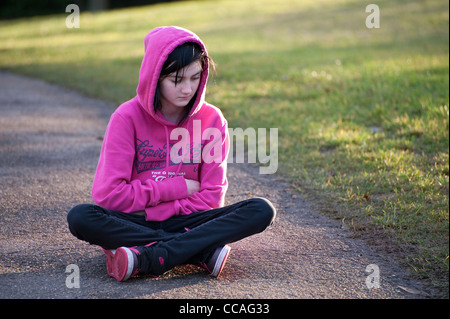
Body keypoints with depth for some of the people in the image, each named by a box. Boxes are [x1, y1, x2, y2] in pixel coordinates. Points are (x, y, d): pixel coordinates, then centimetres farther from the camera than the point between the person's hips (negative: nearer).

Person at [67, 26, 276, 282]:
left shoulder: (212, 120, -2)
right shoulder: (128, 117, -8)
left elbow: (211, 196, -4)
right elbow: (108, 194, -13)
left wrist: (153, 211, -15)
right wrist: (177, 188, -11)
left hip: (184, 221, 2)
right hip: (135, 222, -1)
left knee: (262, 211, -22)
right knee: (80, 217, -31)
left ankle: (145, 259, -32)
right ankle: (203, 252, -29)